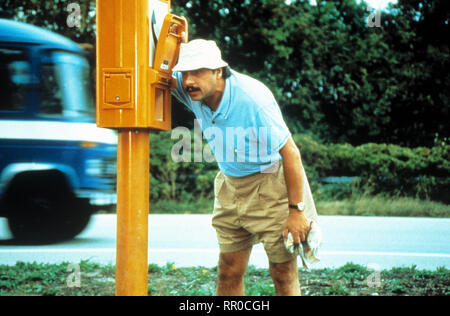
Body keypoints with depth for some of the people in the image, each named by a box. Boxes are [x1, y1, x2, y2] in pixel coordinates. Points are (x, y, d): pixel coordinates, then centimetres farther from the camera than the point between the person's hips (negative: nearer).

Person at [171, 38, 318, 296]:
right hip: (231, 185, 6)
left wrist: (296, 210, -20)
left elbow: (290, 153, -22)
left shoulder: (252, 99, -27)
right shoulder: (193, 91, -10)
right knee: (229, 271, 4)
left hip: (271, 182, -6)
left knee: (284, 273, -2)